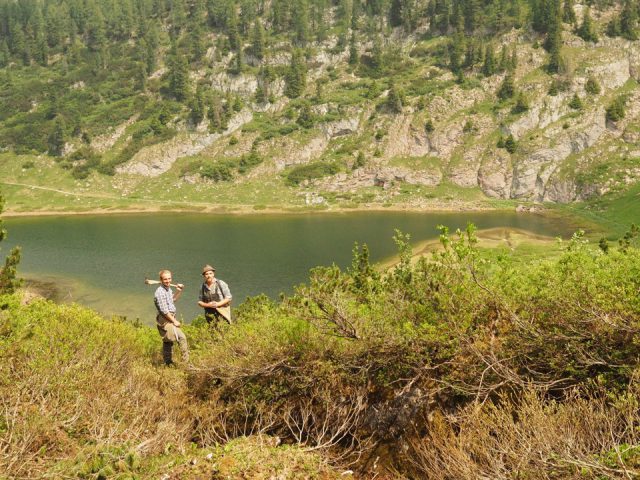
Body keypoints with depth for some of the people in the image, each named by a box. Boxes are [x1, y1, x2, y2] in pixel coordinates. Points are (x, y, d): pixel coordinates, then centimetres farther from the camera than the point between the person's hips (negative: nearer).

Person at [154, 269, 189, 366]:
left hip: (170, 318, 10)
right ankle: (186, 361, -16)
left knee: (168, 342, 18)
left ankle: (168, 362, 28)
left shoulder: (168, 289, 11)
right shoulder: (160, 292, -18)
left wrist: (179, 291, 14)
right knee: (182, 337, -17)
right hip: (165, 319, -10)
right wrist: (174, 321, -16)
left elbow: (173, 299, 30)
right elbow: (164, 310, -21)